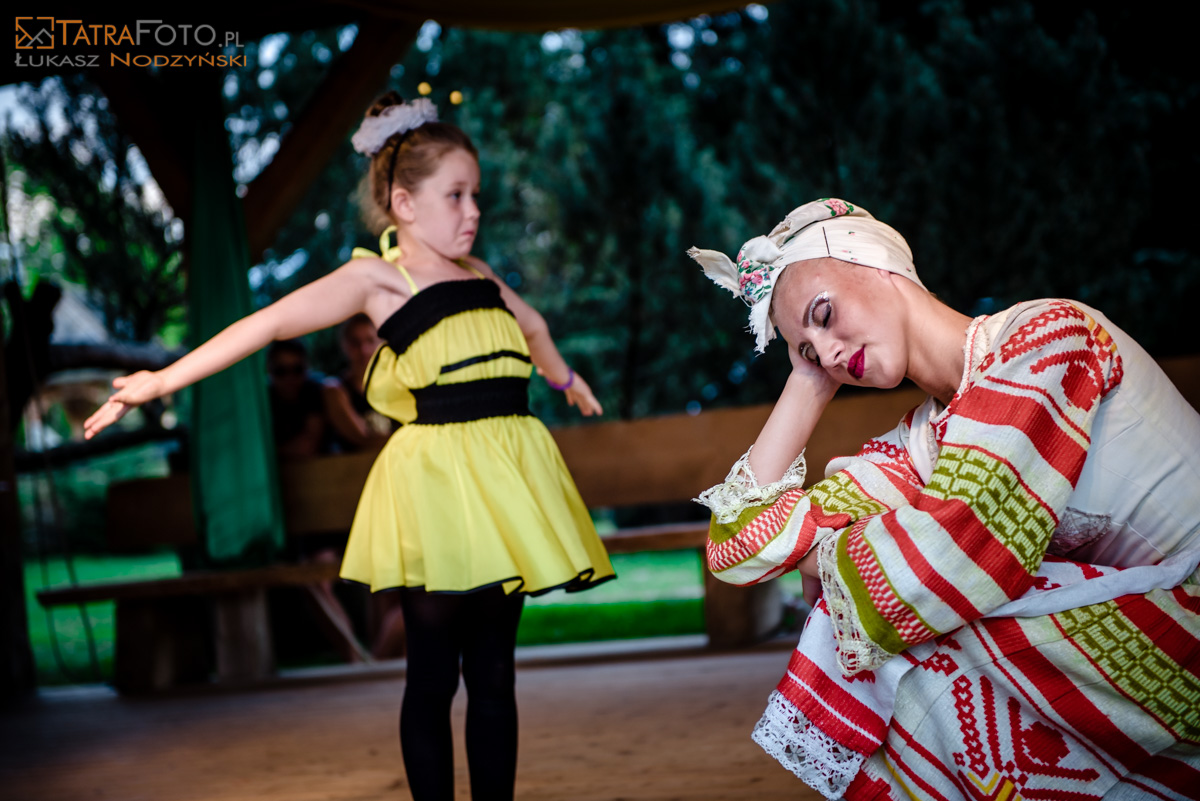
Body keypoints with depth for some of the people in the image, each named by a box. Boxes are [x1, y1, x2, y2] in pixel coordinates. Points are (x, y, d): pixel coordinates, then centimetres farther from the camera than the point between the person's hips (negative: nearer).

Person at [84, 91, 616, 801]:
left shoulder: (480, 275, 15)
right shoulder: (376, 278, -4)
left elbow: (532, 325, 36)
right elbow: (272, 322, -11)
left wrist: (563, 377, 54)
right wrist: (162, 381, -17)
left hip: (504, 480, 6)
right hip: (436, 477, -6)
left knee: (494, 674, 8)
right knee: (434, 674, -1)